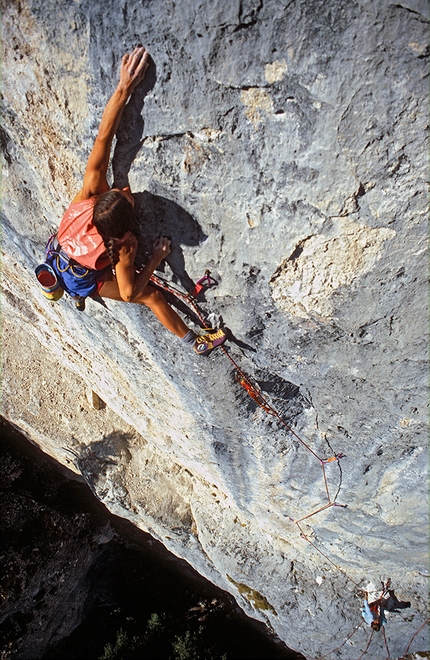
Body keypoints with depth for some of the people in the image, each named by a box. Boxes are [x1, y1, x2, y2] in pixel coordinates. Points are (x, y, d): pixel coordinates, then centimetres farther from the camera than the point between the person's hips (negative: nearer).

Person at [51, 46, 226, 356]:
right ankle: (195, 341, 18)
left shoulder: (90, 195, -34)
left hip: (59, 259, 5)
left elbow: (103, 138, -39)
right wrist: (157, 258, -24)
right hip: (85, 282, -5)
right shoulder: (122, 246, -42)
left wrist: (124, 88, -45)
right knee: (153, 295, 3)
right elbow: (128, 293, -29)